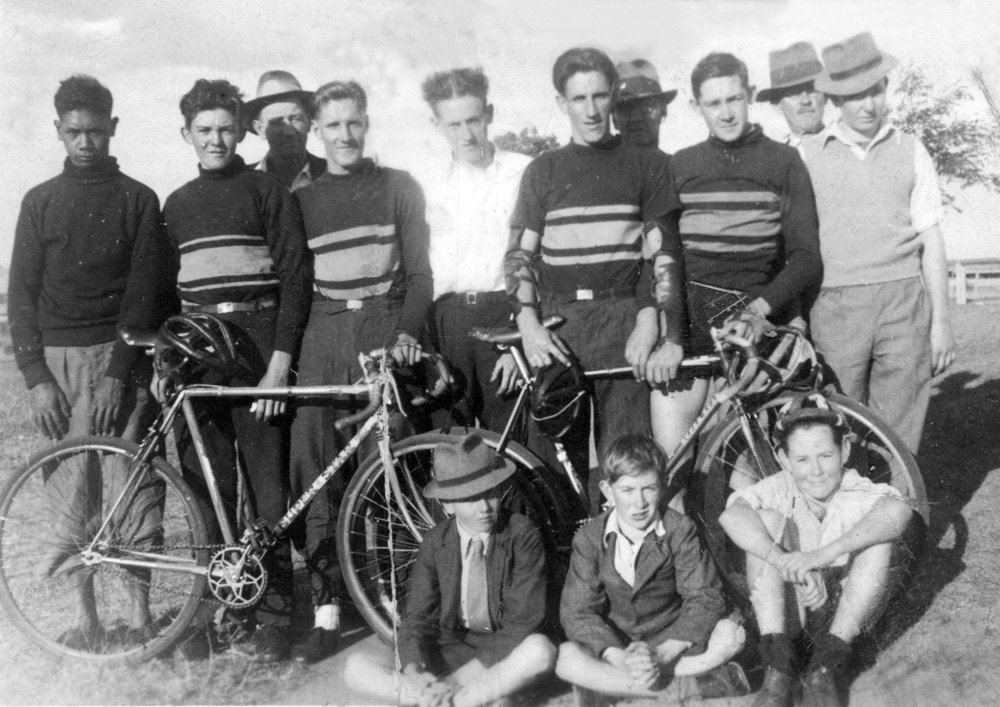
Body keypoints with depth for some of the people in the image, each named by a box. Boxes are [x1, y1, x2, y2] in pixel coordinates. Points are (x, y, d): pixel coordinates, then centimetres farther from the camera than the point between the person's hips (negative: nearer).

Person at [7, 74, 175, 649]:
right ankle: (86, 616, 13)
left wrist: (119, 373, -10)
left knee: (130, 484, -3)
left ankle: (141, 612, 9)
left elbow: (145, 290, -2)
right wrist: (36, 376, -3)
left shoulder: (138, 200, 5)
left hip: (121, 358, -2)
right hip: (58, 359, 2)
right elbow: (22, 292, 7)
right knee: (71, 489, 2)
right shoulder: (40, 202, 10)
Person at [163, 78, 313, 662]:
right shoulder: (176, 204, 18)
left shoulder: (269, 191, 4)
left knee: (268, 482, -4)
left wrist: (280, 361, -12)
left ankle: (276, 609, 4)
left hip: (257, 345, -4)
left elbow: (295, 276, -3)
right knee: (207, 484, 3)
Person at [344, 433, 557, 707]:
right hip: (451, 648, 3)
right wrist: (414, 673, -28)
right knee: (356, 668, -18)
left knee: (540, 651, -37)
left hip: (506, 649, -3)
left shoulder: (522, 535, -12)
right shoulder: (435, 543, -4)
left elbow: (524, 621, -16)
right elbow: (416, 616, -4)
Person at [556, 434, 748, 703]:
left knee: (729, 633, -26)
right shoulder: (590, 538, -8)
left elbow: (705, 598, -16)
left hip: (670, 642, 0)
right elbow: (577, 611, -14)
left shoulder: (679, 530, -8)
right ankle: (695, 686, -28)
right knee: (565, 658, -30)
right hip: (615, 645, 0)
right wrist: (621, 659, -32)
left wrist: (661, 655, -31)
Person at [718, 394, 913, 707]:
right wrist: (784, 561, -48)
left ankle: (824, 668, -26)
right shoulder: (780, 490, -12)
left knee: (880, 538, -26)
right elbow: (731, 515, -33)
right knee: (768, 520, -22)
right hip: (790, 604, 1)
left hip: (850, 609, 0)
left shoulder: (860, 493, -15)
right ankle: (777, 665, -25)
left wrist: (824, 554, -50)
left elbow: (898, 511, -40)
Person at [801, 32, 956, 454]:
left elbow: (931, 239, 9)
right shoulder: (808, 157, 8)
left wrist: (941, 320, 4)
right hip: (835, 306, 0)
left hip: (903, 300, 1)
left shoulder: (910, 151, 10)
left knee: (898, 437, -1)